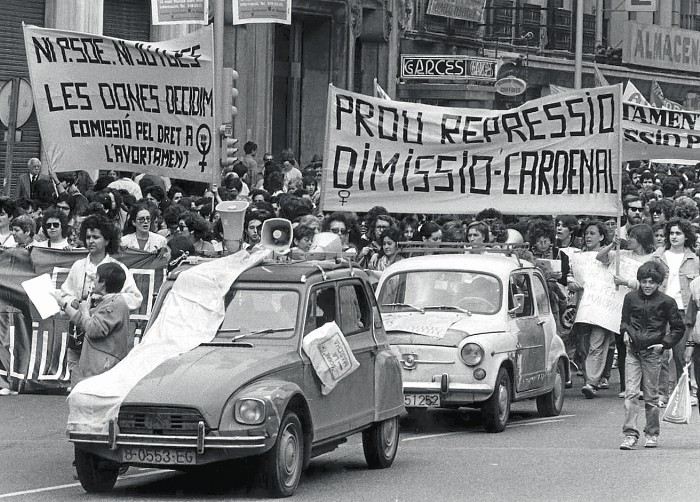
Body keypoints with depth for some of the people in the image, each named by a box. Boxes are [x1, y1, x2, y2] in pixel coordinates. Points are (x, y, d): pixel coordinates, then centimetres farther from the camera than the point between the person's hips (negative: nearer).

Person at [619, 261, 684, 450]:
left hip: (652, 353, -2)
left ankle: (652, 434, 19)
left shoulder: (666, 302, -2)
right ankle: (630, 434, -10)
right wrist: (625, 332, 1)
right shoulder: (631, 298, 5)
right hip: (633, 351, 2)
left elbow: (678, 328, 7)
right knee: (631, 393, -8)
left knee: (651, 396, 6)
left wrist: (664, 344, -5)